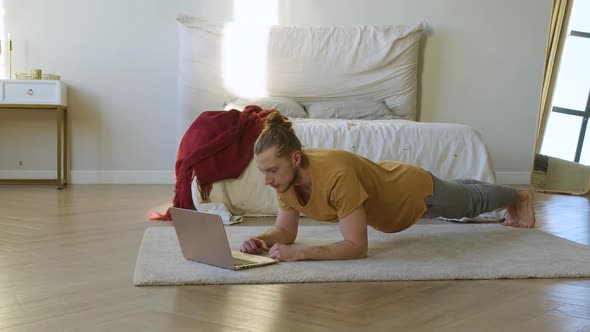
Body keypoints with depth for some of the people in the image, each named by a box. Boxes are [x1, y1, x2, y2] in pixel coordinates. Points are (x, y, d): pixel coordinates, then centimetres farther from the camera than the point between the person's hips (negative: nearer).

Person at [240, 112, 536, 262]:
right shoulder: (286, 176, -26)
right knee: (462, 195, 37)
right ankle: (512, 201, 69)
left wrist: (300, 253, -54)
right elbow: (285, 230, -14)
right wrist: (261, 240, -36)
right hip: (386, 182, 7)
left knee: (472, 203, 27)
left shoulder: (337, 175, -48)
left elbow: (357, 246, -46)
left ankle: (519, 197, 61)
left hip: (416, 190, -7)